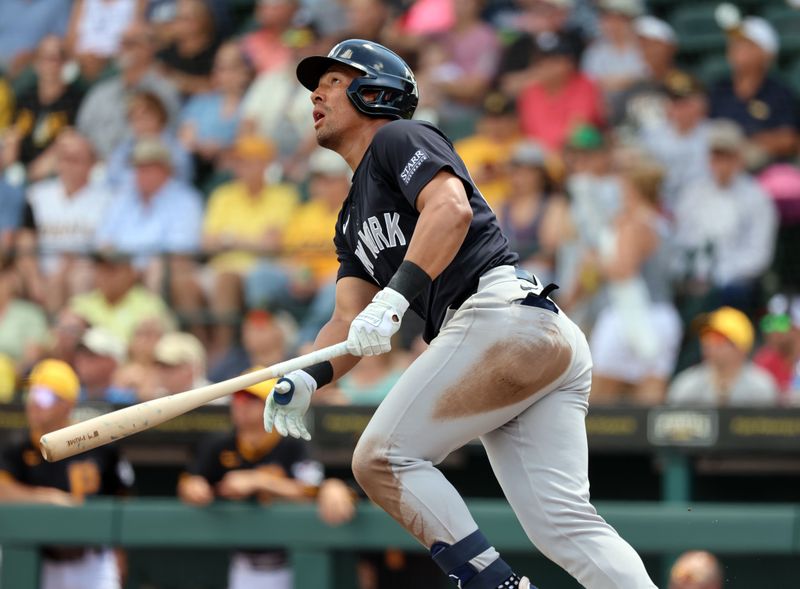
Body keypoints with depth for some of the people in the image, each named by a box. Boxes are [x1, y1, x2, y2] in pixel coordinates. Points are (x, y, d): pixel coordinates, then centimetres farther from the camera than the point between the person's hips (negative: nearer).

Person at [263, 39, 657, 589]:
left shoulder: (400, 139, 7)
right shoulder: (353, 220, 33)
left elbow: (451, 209, -14)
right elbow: (351, 323, 22)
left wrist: (394, 297, -24)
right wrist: (305, 380, 2)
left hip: (503, 314, -9)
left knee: (382, 457, -8)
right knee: (564, 525, -3)